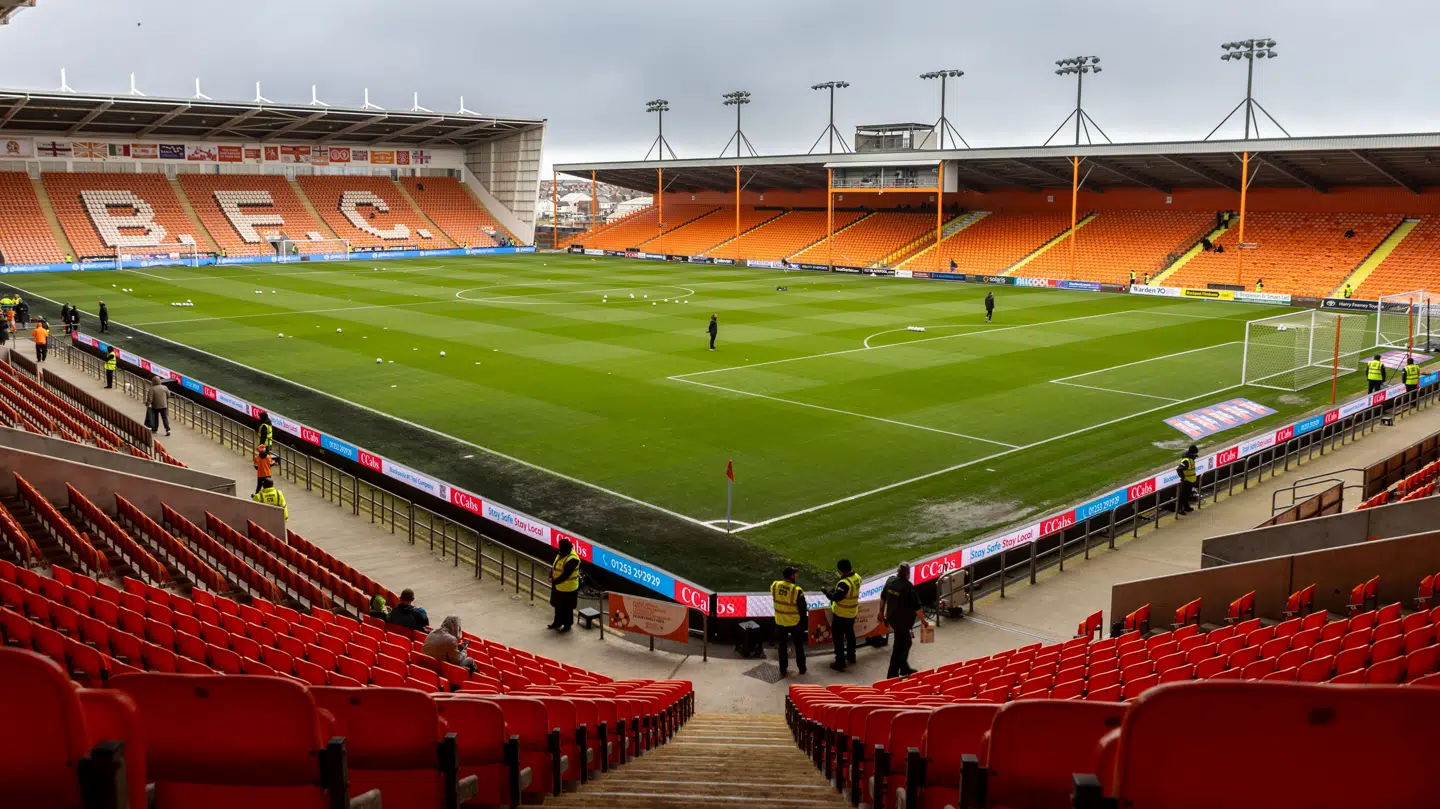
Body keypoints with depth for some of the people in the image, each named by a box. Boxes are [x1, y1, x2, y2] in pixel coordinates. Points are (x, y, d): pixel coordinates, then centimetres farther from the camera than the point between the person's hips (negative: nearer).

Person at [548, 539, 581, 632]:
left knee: (566, 608, 7)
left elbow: (565, 575, -30)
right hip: (558, 586, 9)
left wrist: (555, 582, -27)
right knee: (558, 605, 22)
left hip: (568, 588, -9)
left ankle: (567, 625, 24)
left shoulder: (572, 559, -28)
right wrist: (551, 576, -3)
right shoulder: (562, 554, 1)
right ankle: (557, 622, 39)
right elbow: (555, 565, 11)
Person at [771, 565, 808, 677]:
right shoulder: (797, 590, -24)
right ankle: (801, 668, 31)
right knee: (799, 646, 18)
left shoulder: (774, 585, -13)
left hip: (780, 622, 3)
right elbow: (803, 609, -14)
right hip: (795, 622, -3)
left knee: (782, 646, 17)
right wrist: (803, 622, 2)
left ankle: (783, 670, 24)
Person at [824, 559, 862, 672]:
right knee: (850, 634, 26)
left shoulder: (844, 583, -32)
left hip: (841, 615, -9)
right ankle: (851, 656, 41)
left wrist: (826, 592, -16)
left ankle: (840, 663, 5)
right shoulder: (856, 578, -4)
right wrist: (833, 591, 3)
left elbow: (836, 597, -32)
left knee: (838, 637, 2)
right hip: (852, 613, 9)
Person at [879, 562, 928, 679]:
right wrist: (923, 620, -2)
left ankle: (905, 669, 38)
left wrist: (882, 611, 25)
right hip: (903, 621, -8)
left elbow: (883, 598, 9)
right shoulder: (909, 587, -24)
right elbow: (917, 607, -17)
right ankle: (892, 675, 9)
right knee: (899, 647, 3)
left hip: (891, 618, 8)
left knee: (905, 643, 25)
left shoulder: (890, 581, -4)